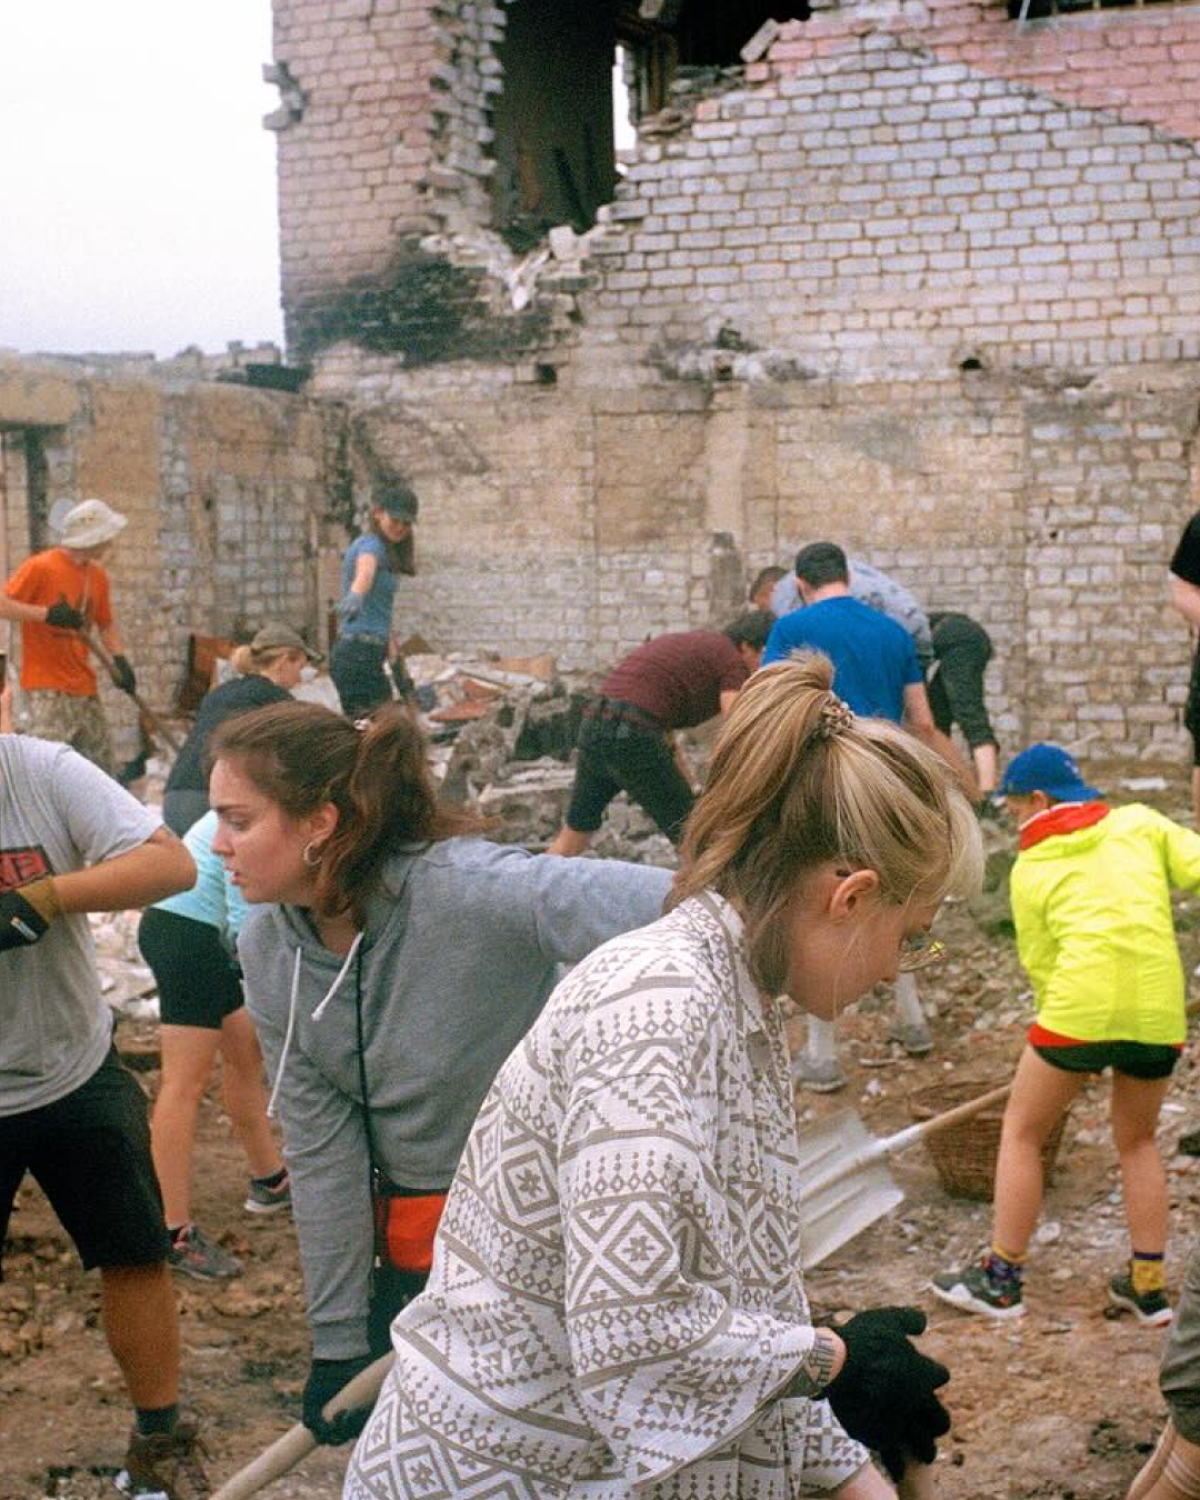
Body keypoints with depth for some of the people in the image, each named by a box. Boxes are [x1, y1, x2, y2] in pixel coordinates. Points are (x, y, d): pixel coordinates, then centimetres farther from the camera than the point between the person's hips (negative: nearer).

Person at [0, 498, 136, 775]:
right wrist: (47, 613, -22)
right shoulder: (40, 567, -10)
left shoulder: (98, 576, 11)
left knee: (101, 769, 9)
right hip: (47, 689, -7)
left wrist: (119, 659, 4)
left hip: (85, 689, 7)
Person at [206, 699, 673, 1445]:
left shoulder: (463, 889, -28)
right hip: (414, 1237, 5)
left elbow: (639, 905, -45)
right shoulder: (269, 950, -8)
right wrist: (339, 1340, -2)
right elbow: (322, 1152, -3)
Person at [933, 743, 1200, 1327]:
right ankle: (1148, 1287, 24)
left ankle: (1001, 1279, 19)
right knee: (1137, 1142, 24)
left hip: (1080, 1003, -3)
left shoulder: (1030, 868, 10)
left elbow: (1039, 961, 11)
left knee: (1020, 1132, 16)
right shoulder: (1140, 823, 14)